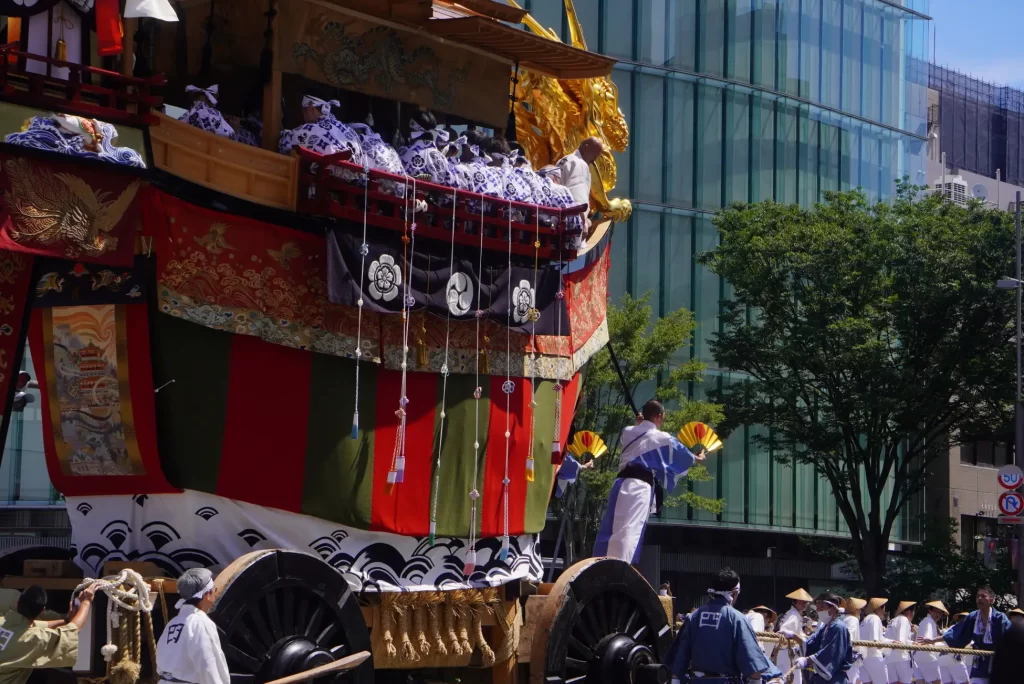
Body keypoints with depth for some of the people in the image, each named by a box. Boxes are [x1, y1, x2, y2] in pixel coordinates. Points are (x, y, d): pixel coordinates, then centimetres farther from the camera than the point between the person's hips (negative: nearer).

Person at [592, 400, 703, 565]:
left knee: (610, 531, 7)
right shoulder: (662, 438, 4)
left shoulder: (628, 432, 15)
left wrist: (638, 424, 40)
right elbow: (682, 455, 24)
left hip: (622, 483, 6)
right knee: (629, 532, -16)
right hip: (640, 487, -6)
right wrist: (696, 458, 43)